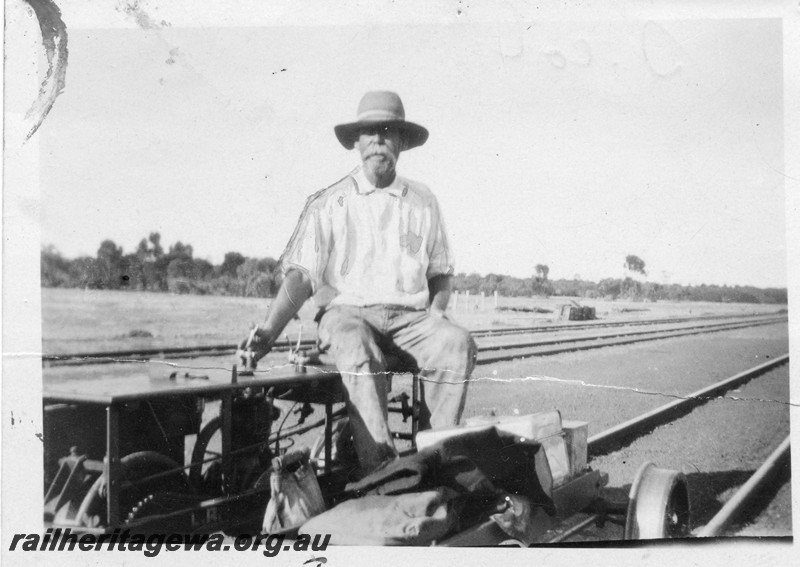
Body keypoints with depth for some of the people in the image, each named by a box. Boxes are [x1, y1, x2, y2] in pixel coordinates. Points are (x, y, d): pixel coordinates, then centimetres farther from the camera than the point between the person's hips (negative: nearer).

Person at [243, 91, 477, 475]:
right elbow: (300, 275, 1)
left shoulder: (422, 202, 15)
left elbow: (441, 271, 21)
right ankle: (380, 468, -42)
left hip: (410, 316, 3)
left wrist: (437, 310, 0)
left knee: (456, 343, -29)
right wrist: (270, 330, -12)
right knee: (356, 347, -38)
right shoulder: (328, 204, 7)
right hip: (347, 310, -2)